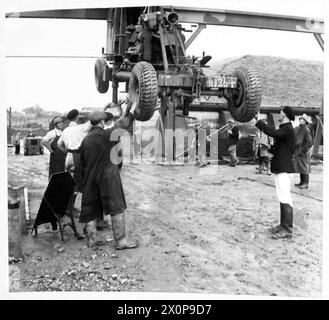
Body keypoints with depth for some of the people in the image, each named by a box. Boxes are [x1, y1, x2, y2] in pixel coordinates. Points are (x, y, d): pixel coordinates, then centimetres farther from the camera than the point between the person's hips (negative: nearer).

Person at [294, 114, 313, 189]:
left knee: (305, 167, -4)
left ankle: (306, 183, 0)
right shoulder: (297, 129, 10)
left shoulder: (307, 130, -12)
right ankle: (302, 182, 22)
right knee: (299, 166, 13)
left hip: (304, 152, -8)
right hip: (297, 151, 8)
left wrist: (303, 150, -17)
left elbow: (310, 143, -15)